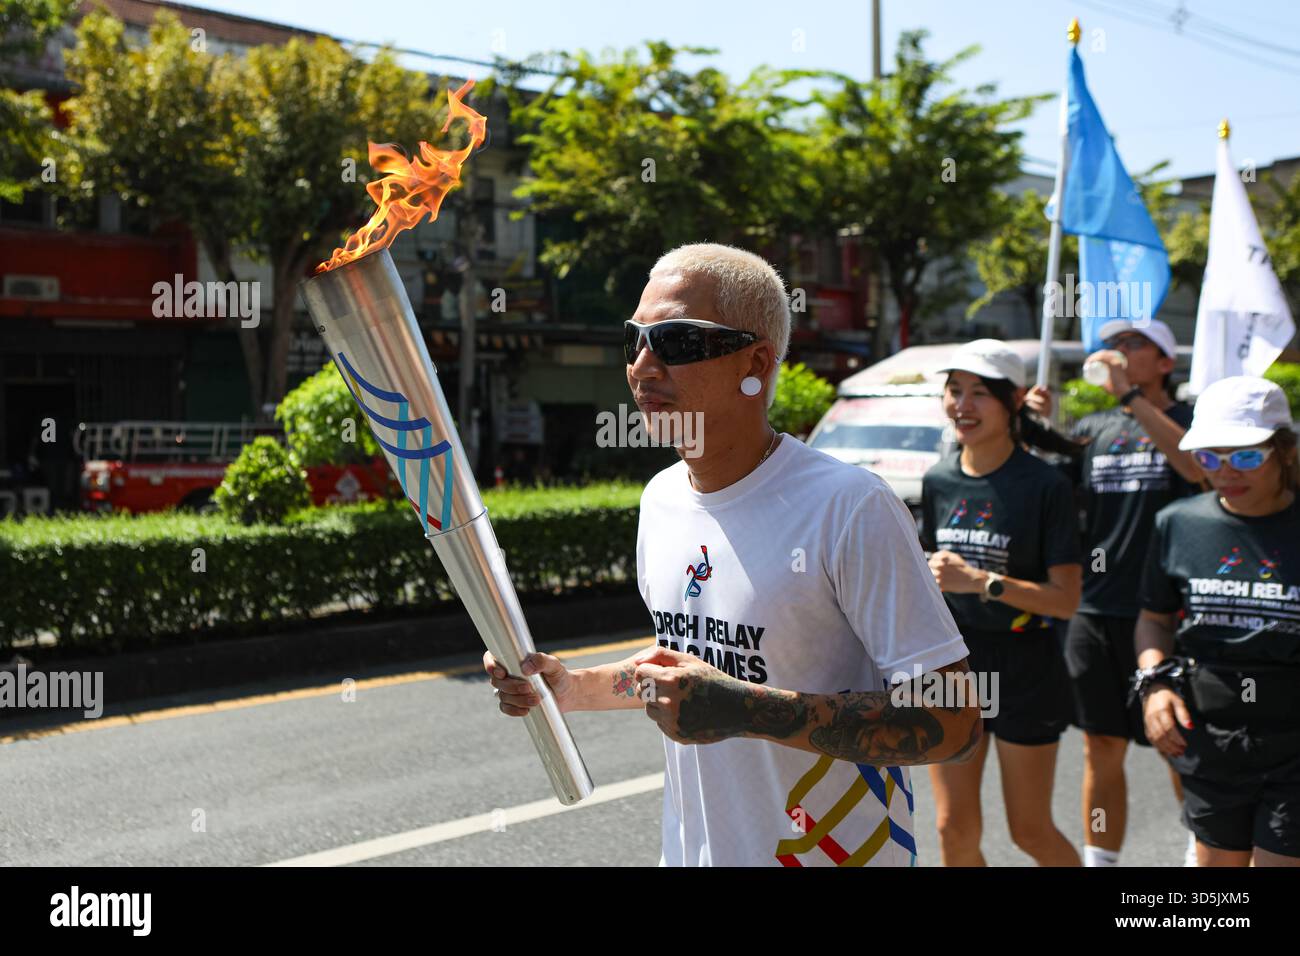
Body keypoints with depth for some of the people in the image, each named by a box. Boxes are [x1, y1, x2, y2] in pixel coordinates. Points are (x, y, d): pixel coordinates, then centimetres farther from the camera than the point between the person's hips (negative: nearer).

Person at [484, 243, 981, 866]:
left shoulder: (850, 509, -21)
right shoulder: (660, 498, 3)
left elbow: (953, 720, -24)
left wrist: (746, 710, -30)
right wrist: (568, 688, 1)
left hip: (834, 849, -6)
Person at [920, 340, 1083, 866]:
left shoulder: (1045, 486, -13)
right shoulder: (939, 481, 3)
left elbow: (1067, 597, -15)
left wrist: (981, 581, -24)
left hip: (1023, 667, -4)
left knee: (1031, 831, 7)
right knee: (955, 829, 6)